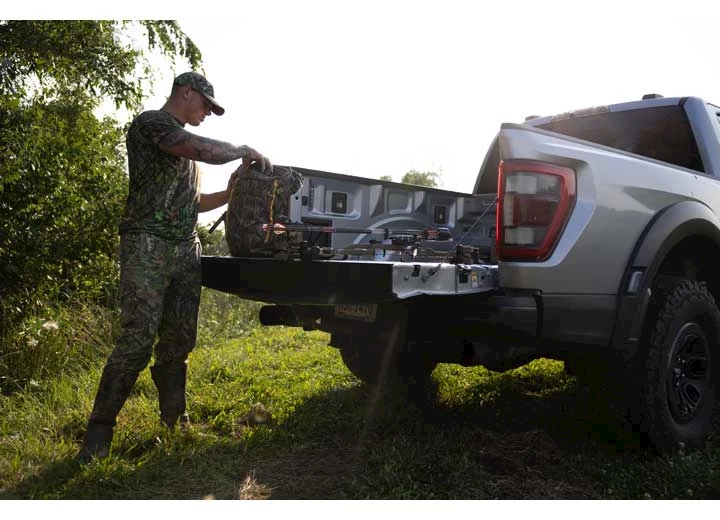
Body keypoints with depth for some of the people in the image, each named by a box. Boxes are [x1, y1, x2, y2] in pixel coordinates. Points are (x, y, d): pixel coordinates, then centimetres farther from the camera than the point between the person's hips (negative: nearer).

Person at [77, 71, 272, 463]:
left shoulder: (185, 143, 26)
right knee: (136, 340, -13)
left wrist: (229, 195, 15)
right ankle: (99, 431, -5)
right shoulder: (150, 123, -2)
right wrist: (246, 150, -5)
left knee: (178, 341, 6)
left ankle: (174, 421, 15)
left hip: (186, 251, 8)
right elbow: (205, 150, -19)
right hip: (148, 248, -8)